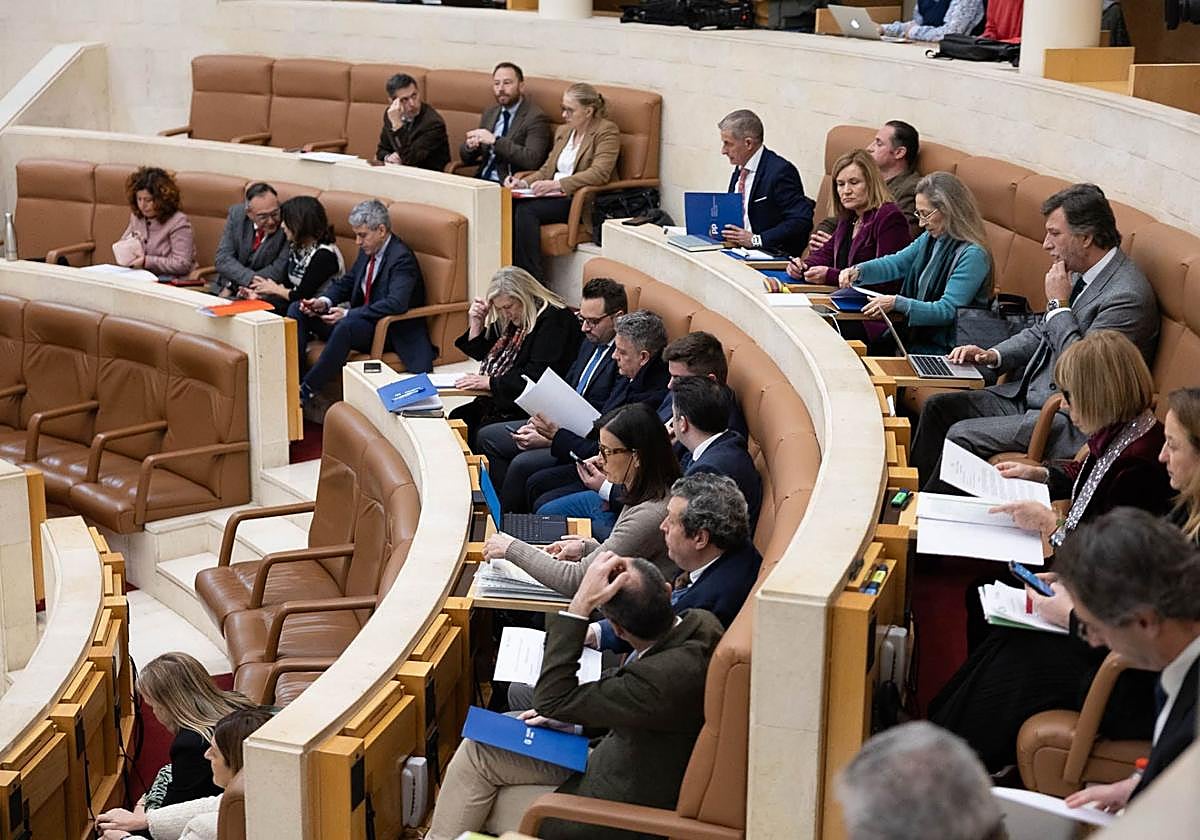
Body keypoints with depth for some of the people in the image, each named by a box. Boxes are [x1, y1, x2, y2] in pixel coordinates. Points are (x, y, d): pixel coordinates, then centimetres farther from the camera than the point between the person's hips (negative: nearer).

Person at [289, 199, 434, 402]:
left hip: (392, 333, -9)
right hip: (361, 320, 9)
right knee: (298, 310, 0)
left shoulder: (402, 258, -18)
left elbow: (396, 304, -31)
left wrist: (348, 314, -30)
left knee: (347, 325, -40)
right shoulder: (368, 251, 9)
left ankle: (307, 389, -32)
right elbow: (346, 282, 19)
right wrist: (324, 301, -4)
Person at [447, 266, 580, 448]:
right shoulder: (512, 320, 13)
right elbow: (482, 354, 26)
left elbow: (537, 377, -23)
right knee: (456, 418, -8)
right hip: (498, 401, 9)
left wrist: (491, 382, -20)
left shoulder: (554, 319, -15)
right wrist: (476, 324, 7)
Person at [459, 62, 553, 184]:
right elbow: (466, 158, 18)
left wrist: (495, 141, -23)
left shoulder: (535, 118, -7)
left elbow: (532, 160, -21)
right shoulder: (489, 113, 15)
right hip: (482, 180, 7)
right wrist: (469, 146, -6)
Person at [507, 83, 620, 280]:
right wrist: (525, 183, -1)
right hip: (557, 197, 7)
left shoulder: (607, 131, -4)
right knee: (511, 206, -22)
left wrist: (558, 184, -26)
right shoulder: (563, 131, 21)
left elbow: (599, 173, -18)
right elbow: (547, 169, 21)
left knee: (526, 210, -29)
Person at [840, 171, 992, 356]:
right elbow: (897, 263, 21)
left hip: (943, 348, -8)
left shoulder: (972, 255, -17)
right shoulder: (930, 238, 10)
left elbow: (947, 311, -21)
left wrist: (897, 303, -26)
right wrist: (858, 271, 2)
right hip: (914, 334, 8)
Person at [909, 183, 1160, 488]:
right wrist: (992, 355, 4)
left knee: (962, 435, -18)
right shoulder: (1082, 274, 7)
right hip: (1028, 394, 10)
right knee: (937, 407, 5)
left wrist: (1058, 304, -17)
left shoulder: (1127, 295, -22)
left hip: (1067, 419, -10)